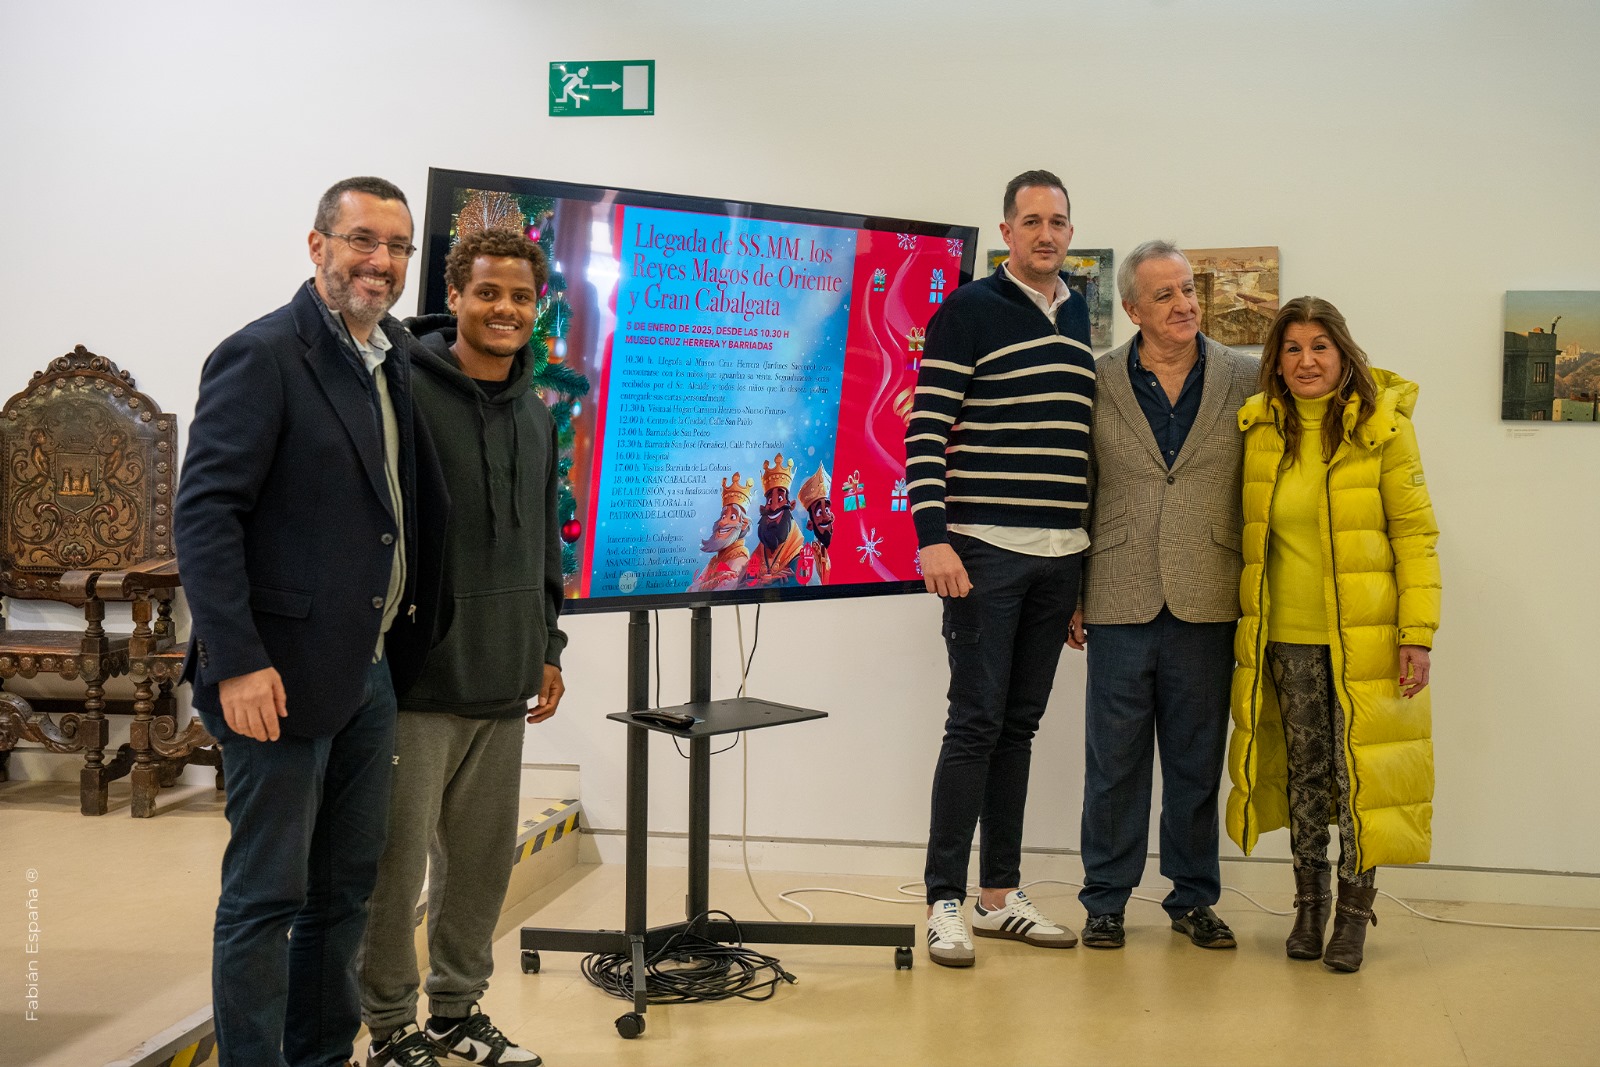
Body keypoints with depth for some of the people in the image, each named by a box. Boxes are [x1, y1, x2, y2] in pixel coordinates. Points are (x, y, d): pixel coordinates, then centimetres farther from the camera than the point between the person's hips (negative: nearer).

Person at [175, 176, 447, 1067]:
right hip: (283, 675, -8)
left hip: (370, 670, 8)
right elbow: (205, 512, -17)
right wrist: (237, 661, -23)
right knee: (266, 897, 2)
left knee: (347, 887, 17)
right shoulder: (262, 357, -12)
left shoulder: (397, 357, 12)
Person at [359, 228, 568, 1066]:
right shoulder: (405, 392, -9)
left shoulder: (536, 415, 14)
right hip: (413, 680, -7)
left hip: (503, 684, 7)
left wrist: (547, 645, 20)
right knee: (396, 862, 2)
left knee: (483, 859, 14)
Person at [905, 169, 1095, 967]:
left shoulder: (1081, 318, 15)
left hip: (1060, 554, 6)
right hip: (984, 550, -6)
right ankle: (944, 902, 3)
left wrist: (1092, 550, 17)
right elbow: (925, 431, -10)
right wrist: (932, 537, -20)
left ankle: (1000, 895, 19)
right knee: (975, 721, -5)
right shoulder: (968, 311, -4)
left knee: (1020, 724, 11)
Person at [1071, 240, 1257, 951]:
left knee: (1197, 760, 10)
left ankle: (1193, 899, 24)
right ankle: (1106, 900, 19)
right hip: (1120, 600, -1)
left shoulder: (1245, 381, 4)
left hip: (1206, 602, 1)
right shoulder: (1097, 382, 2)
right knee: (1114, 759, 6)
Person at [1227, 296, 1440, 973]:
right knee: (1304, 770, 9)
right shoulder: (1259, 429, 5)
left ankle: (1354, 913, 15)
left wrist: (1418, 633, -11)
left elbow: (1415, 534, -5)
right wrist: (1249, 623, 11)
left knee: (1361, 770, 0)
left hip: (1364, 633, -3)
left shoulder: (1383, 426, -5)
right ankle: (1308, 905, 23)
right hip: (1289, 636, 3)